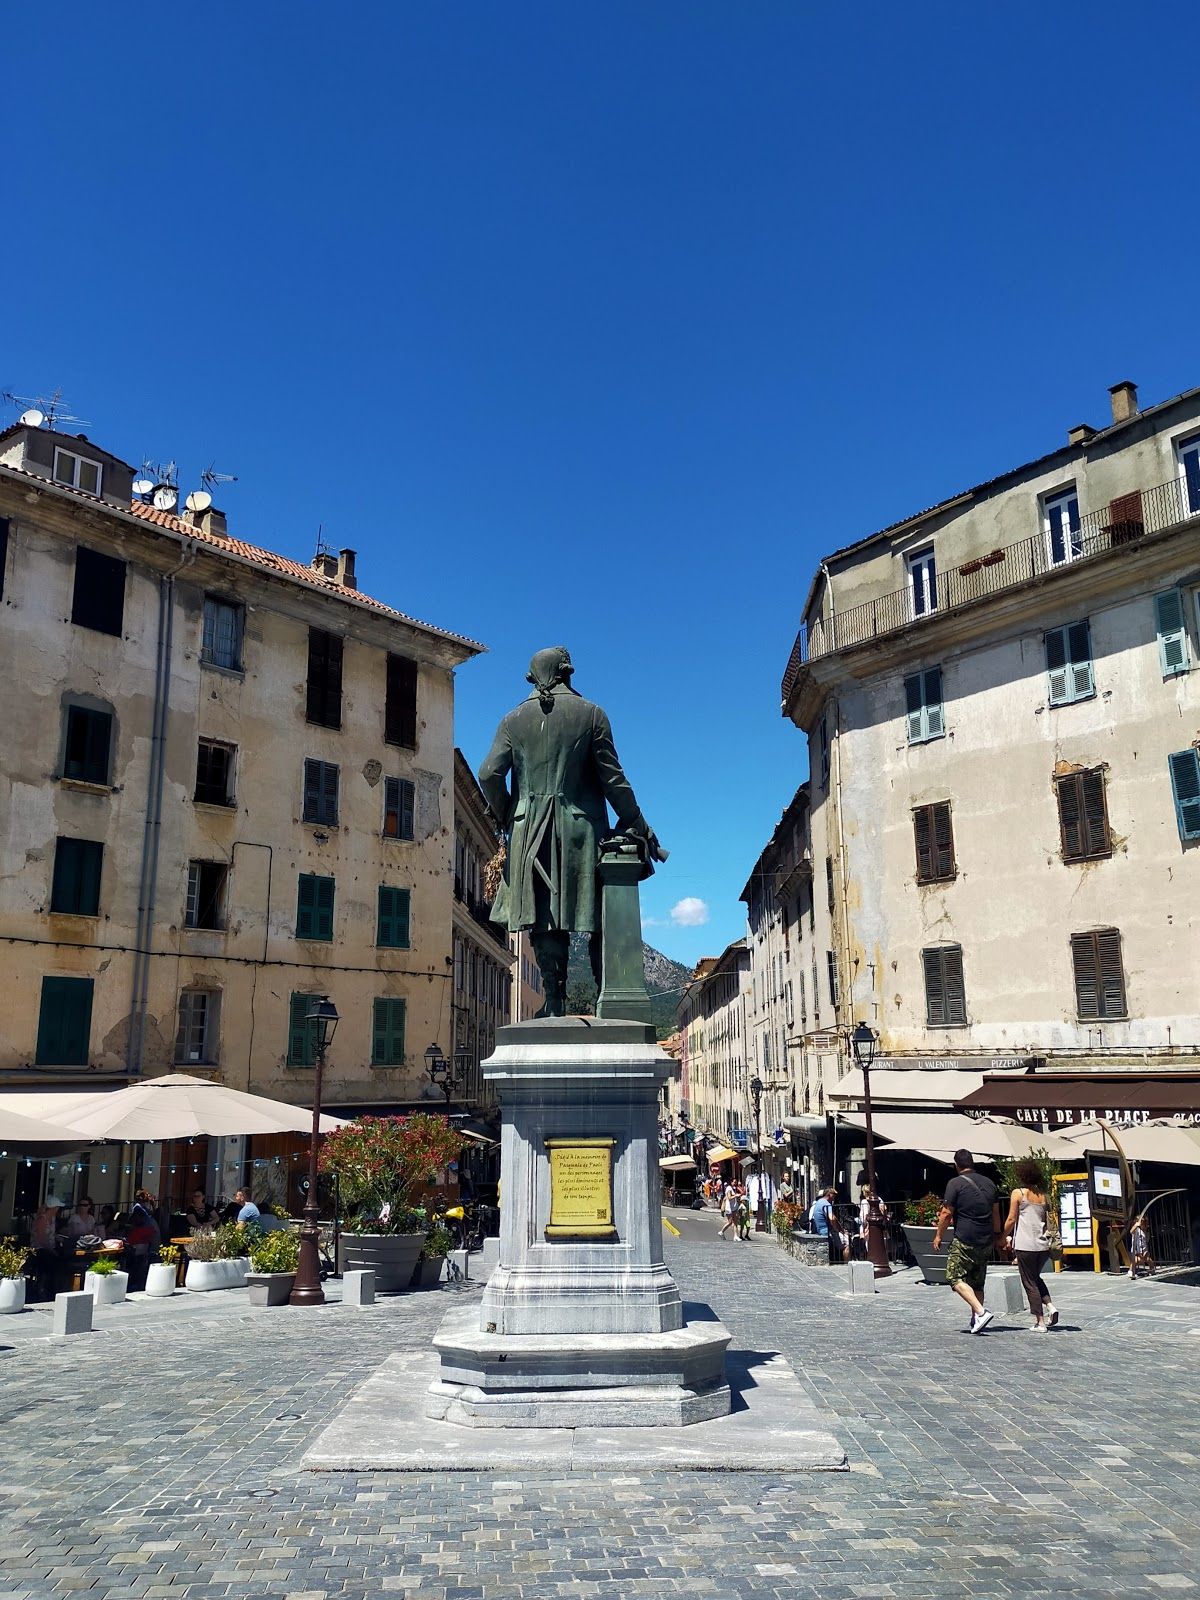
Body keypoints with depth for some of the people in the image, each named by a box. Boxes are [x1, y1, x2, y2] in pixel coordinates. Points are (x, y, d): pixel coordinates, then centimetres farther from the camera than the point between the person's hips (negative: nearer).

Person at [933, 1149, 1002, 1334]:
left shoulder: (955, 1183, -8)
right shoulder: (989, 1183, 10)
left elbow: (946, 1213, -9)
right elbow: (996, 1213, 18)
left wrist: (938, 1235, 2)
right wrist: (997, 1234, 32)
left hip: (965, 1241, -7)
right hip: (986, 1241, 7)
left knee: (955, 1278, -4)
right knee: (977, 1282, 15)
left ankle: (981, 1312, -19)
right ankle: (975, 1321, 16)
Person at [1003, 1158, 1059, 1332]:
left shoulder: (1018, 1193, -6)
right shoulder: (1043, 1195, 9)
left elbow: (1011, 1219, -6)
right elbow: (1045, 1220, 14)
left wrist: (1005, 1237, 7)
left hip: (1025, 1245, -5)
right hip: (1043, 1245, 5)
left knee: (1030, 1283, 5)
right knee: (1036, 1278, 24)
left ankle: (1040, 1322, 4)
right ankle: (1050, 1307, 4)